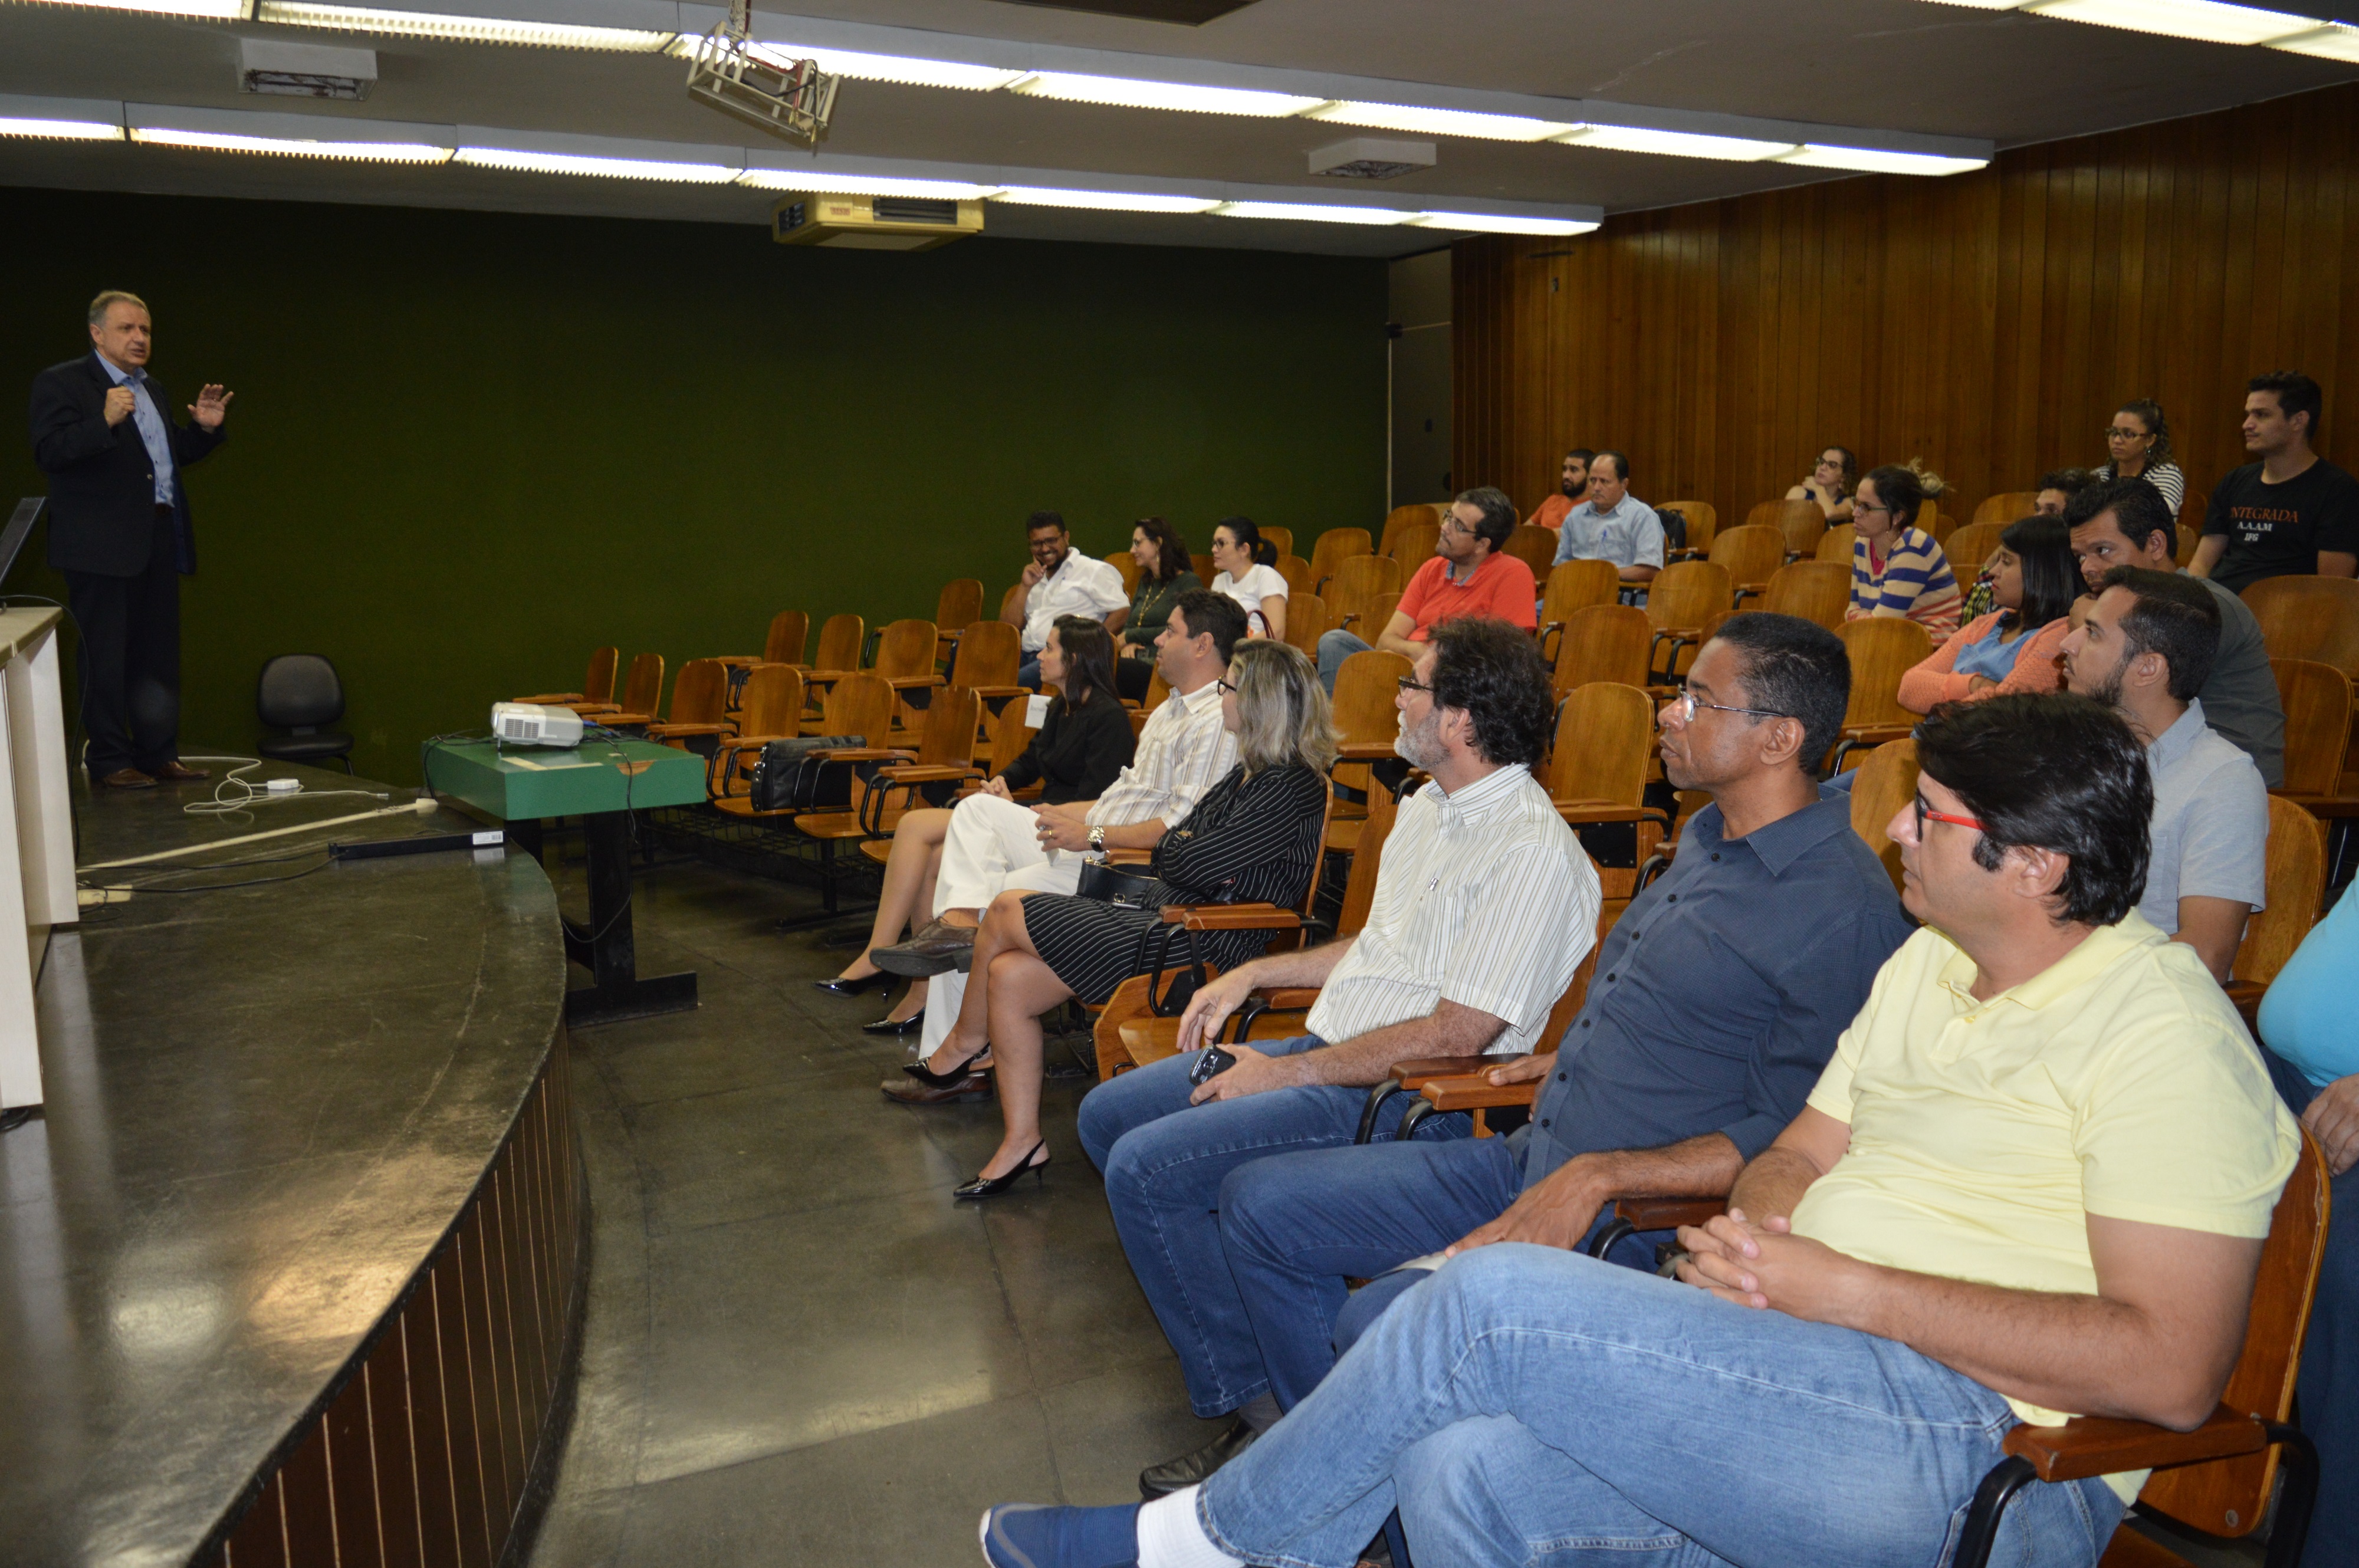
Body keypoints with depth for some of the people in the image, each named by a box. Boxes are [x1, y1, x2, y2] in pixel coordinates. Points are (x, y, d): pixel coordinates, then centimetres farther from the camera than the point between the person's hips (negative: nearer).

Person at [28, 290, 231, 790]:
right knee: (106, 657, -3)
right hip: (103, 545, -7)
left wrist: (204, 429, 8)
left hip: (159, 542, 8)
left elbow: (173, 456, 26)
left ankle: (158, 754, 18)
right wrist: (105, 423, -29)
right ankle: (109, 762, 3)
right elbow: (50, 452, -16)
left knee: (159, 655, 11)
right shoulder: (61, 383, -4)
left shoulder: (154, 390, 20)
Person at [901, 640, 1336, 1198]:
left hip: (1201, 946, -10)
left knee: (1006, 913, -7)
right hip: (1168, 916, 10)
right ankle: (1022, 1142, 2)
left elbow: (1192, 867, -21)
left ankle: (965, 1044, 14)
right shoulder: (1251, 771, 15)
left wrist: (1174, 845, 0)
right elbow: (1169, 855, 17)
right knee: (1008, 977, -4)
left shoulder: (1292, 790, -16)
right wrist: (1177, 848, -5)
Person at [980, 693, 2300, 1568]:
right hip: (1814, 1371, 8)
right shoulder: (1930, 962, 14)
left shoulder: (2159, 1028, -12)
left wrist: (1853, 1291, -19)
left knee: (1492, 1297, -19)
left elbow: (2175, 1369, -18)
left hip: (1976, 1433, -7)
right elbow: (1803, 1151, 19)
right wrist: (1760, 1234, -6)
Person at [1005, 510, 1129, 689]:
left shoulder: (1094, 571, 8)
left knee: (1013, 682, -33)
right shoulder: (1037, 578, 28)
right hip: (1027, 655, 6)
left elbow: (1122, 612, -4)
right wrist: (1026, 587, 9)